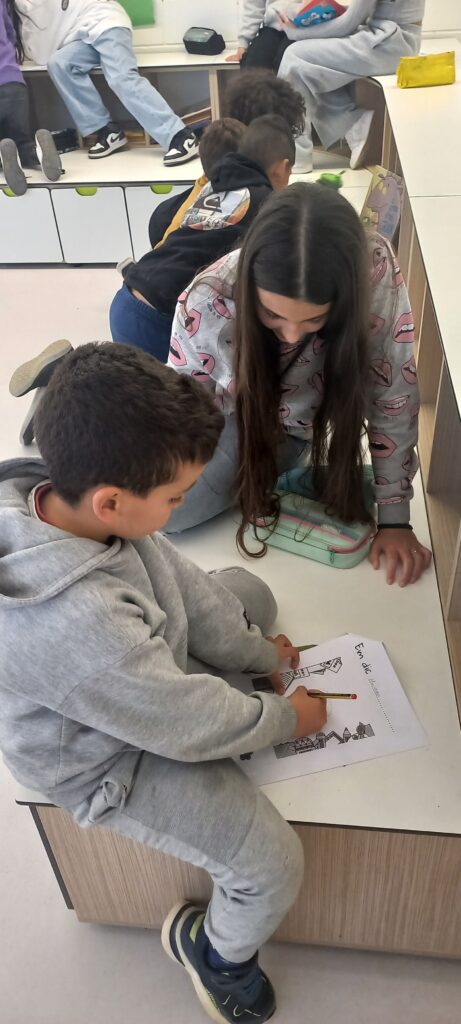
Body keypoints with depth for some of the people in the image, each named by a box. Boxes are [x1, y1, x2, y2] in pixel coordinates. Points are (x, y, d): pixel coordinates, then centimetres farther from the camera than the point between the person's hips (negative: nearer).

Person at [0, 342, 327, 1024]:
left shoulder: (58, 495, -22)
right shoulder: (79, 625, -45)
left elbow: (180, 581, -6)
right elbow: (190, 725, -28)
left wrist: (256, 652, 3)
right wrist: (285, 718, -10)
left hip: (150, 670, 8)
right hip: (113, 762, -7)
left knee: (249, 590, 19)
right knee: (273, 865, -10)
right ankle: (219, 953, 26)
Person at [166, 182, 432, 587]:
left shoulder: (377, 274, -35)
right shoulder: (207, 302, -35)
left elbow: (393, 396, -23)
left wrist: (394, 518, -18)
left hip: (320, 423, 0)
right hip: (242, 419, 0)